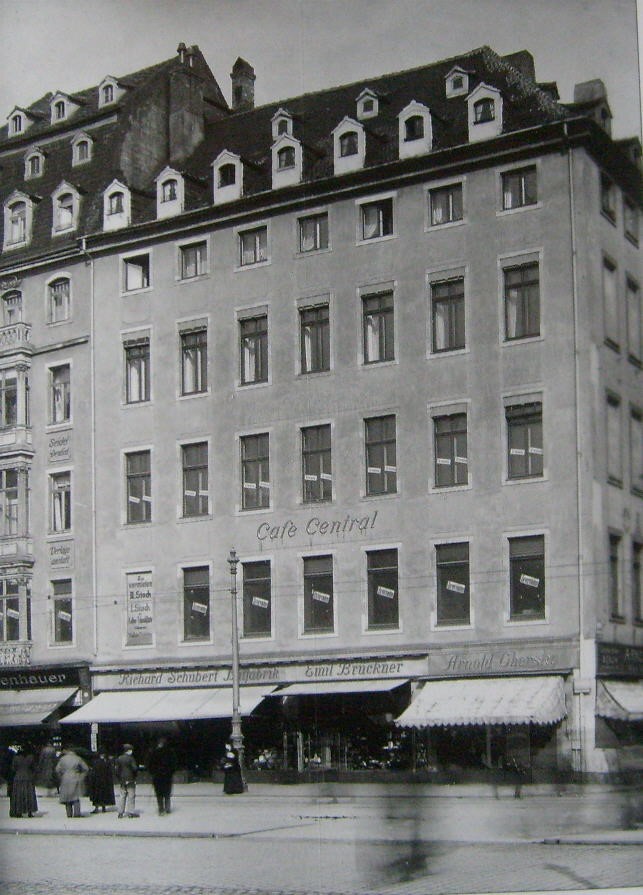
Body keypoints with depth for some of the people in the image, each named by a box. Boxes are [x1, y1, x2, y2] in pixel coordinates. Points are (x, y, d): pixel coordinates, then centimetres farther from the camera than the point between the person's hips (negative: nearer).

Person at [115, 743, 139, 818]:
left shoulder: (119, 759, 7)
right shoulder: (131, 758, -12)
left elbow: (117, 770, 8)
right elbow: (134, 768, -16)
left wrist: (119, 779, 14)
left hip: (122, 780, 6)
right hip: (130, 779, -6)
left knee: (122, 796, 11)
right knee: (131, 795, -2)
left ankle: (120, 812, 10)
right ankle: (130, 811, -5)